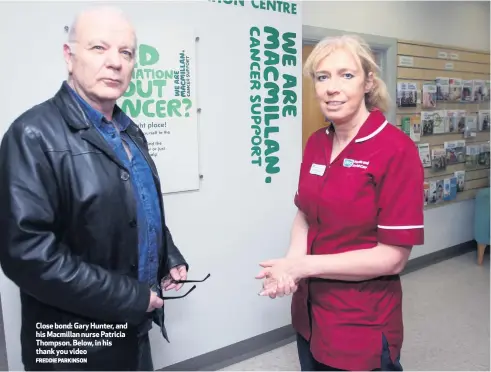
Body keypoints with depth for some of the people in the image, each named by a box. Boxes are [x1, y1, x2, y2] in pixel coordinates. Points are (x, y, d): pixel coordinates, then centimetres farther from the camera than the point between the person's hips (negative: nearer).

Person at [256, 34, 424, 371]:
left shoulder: (396, 149, -18)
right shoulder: (316, 143, 0)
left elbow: (393, 257, -19)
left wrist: (304, 265, -18)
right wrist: (291, 264, -11)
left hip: (363, 325, -6)